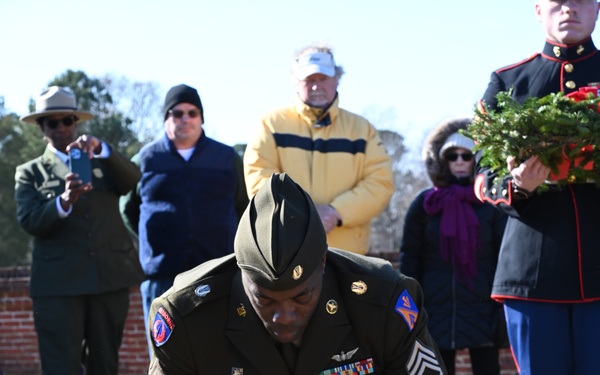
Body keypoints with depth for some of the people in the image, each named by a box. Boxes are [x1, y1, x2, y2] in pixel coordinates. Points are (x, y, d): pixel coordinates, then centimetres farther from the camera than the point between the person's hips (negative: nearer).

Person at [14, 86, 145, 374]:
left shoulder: (103, 162, 16)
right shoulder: (30, 172, 9)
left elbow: (132, 179, -6)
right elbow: (30, 222, -7)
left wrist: (99, 148, -22)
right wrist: (64, 201, -26)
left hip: (110, 277, 3)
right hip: (58, 282, -2)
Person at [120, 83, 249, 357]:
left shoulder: (227, 157, 7)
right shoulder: (146, 159, 6)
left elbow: (245, 207, 16)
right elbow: (128, 210, 18)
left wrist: (224, 239, 10)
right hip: (163, 276, 0)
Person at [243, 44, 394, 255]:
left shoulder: (361, 129, 14)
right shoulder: (272, 124, 9)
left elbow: (381, 182, 4)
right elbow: (259, 179, -2)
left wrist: (337, 212, -12)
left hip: (347, 256, 2)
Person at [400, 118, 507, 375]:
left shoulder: (491, 203, 2)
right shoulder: (426, 203, 6)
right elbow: (409, 260, 6)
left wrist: (503, 311, -7)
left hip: (482, 313, -1)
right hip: (437, 314, 2)